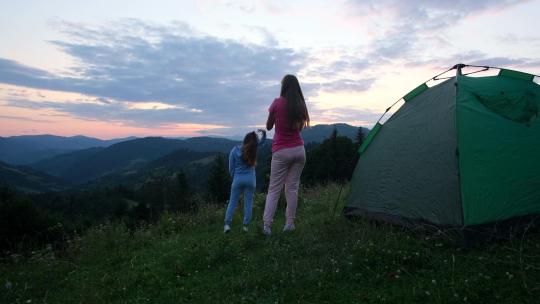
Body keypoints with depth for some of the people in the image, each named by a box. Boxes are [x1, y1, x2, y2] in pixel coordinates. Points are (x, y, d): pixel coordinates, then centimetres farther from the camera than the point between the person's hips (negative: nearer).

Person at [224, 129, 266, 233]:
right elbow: (261, 142, 10)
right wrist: (264, 134, -7)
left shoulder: (234, 150, -4)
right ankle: (245, 225, 7)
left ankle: (227, 224, 1)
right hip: (250, 179, 0)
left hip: (238, 179, 0)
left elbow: (231, 168, 0)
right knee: (248, 203, 6)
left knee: (232, 202, 7)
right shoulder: (253, 149, -5)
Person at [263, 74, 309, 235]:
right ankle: (289, 224, 11)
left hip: (281, 151, -3)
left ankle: (266, 225, -3)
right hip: (299, 149, 3)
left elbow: (268, 127, 3)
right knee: (292, 187, 9)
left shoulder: (277, 103, -8)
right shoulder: (300, 104, 4)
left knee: (273, 189, 2)